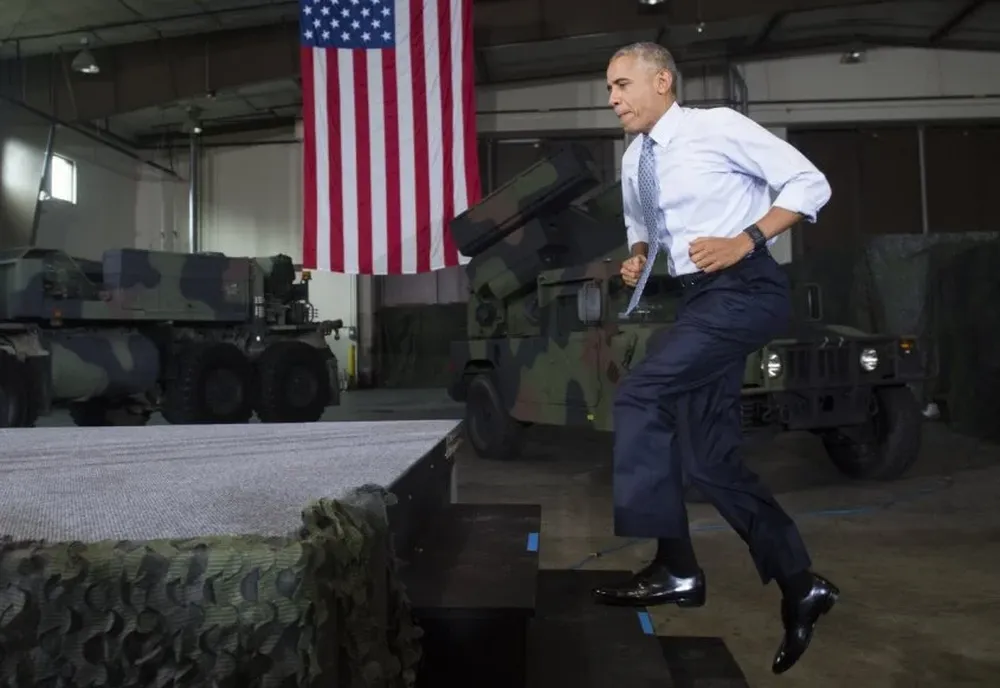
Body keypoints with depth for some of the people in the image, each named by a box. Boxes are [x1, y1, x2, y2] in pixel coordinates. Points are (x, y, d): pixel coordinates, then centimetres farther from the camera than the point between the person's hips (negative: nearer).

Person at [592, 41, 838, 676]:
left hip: (747, 290, -8)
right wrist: (638, 257, 7)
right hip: (699, 299, 8)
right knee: (709, 459, 4)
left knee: (640, 397, -21)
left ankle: (675, 569, -10)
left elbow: (810, 183, -6)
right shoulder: (634, 162, 14)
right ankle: (801, 583, 18)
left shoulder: (718, 126, -6)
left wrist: (745, 240, -18)